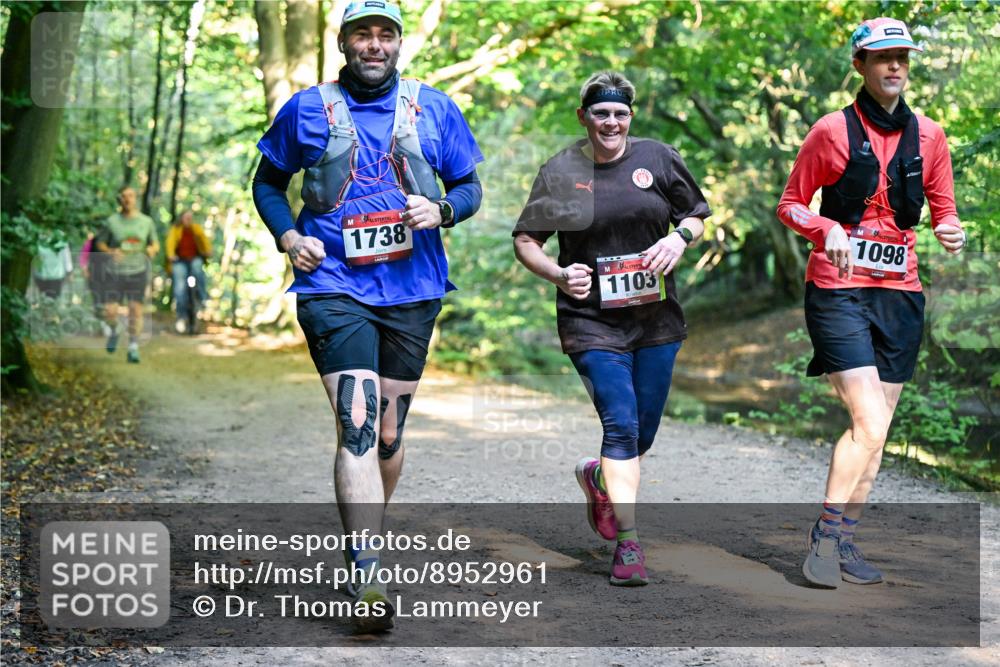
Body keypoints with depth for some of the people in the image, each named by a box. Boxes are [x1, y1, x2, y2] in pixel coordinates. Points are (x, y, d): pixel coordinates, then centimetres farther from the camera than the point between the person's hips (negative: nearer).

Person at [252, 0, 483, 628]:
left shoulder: (434, 109, 7)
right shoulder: (306, 110, 5)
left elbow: (470, 186, 13)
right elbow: (268, 181, 16)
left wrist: (442, 209, -9)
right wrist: (288, 236, -2)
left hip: (412, 290, 3)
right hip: (333, 287, -3)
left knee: (389, 431, 12)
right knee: (358, 423, -18)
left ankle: (366, 534, 36)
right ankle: (368, 577, -22)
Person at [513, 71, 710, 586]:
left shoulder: (658, 158, 3)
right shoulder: (560, 171, -2)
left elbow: (697, 214, 14)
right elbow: (525, 241, 2)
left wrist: (679, 237, -9)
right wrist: (559, 275, -16)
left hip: (655, 317, 3)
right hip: (591, 320, -3)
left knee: (642, 433, 9)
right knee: (621, 423, -15)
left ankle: (597, 477, 43)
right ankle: (627, 544, -8)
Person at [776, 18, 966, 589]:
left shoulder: (928, 135, 9)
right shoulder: (833, 131, -2)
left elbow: (944, 212, 15)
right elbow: (790, 205, 2)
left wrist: (950, 232, -8)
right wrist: (826, 228, -18)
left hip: (900, 293, 5)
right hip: (838, 290, -4)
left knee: (876, 432, 6)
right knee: (869, 423, -16)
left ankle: (844, 543, 16)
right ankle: (825, 536, -2)